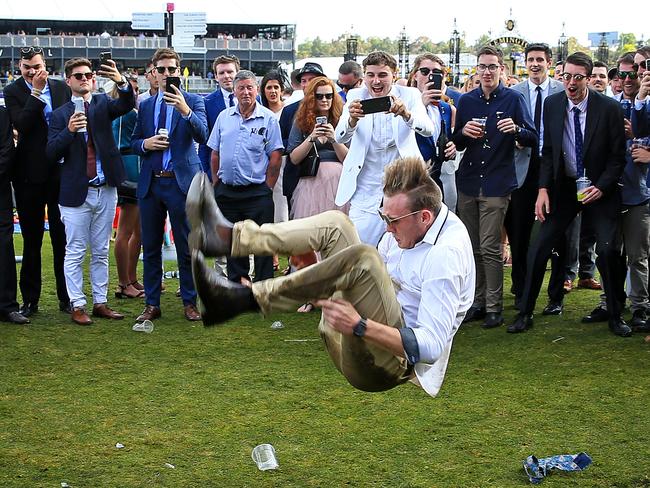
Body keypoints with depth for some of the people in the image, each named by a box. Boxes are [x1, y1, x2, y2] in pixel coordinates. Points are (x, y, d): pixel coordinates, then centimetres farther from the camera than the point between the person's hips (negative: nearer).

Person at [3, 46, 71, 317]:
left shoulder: (62, 88, 6)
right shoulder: (13, 92, -2)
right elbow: (21, 124, -17)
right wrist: (36, 92, -17)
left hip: (61, 171, 2)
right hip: (30, 175, -2)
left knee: (62, 238, 6)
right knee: (31, 240, 7)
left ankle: (66, 297, 15)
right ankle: (30, 300, 16)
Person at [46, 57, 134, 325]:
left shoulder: (103, 103, 6)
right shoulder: (60, 114, 2)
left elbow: (127, 104, -15)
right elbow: (51, 153, -5)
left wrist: (122, 82, -35)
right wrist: (69, 130, -21)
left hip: (106, 190, 2)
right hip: (76, 192, -2)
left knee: (101, 252, 11)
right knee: (75, 252, 2)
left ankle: (100, 303, 20)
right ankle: (77, 306, 9)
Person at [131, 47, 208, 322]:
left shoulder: (193, 101, 0)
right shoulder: (145, 106, 12)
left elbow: (202, 136, -17)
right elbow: (134, 142, 17)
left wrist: (185, 110, -33)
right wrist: (145, 144, -6)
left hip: (181, 182, -4)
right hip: (150, 183, 4)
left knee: (186, 246, 2)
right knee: (150, 246, 9)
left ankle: (189, 302, 13)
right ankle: (152, 304, 18)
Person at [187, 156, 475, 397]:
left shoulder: (446, 256, -22)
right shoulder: (405, 223, 5)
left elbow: (432, 346, -27)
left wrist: (360, 326, -35)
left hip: (394, 361, -9)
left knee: (363, 258, -33)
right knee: (334, 223, 2)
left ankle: (243, 300, -29)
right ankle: (227, 237, -12)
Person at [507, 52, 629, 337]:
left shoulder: (609, 108, -11)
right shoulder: (552, 104, -2)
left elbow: (617, 156, -6)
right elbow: (548, 151, 3)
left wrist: (601, 187, -18)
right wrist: (543, 189, -6)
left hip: (599, 189, -2)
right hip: (563, 187, 3)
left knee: (608, 249, -13)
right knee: (539, 248, -3)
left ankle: (615, 316, 8)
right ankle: (525, 313, 11)